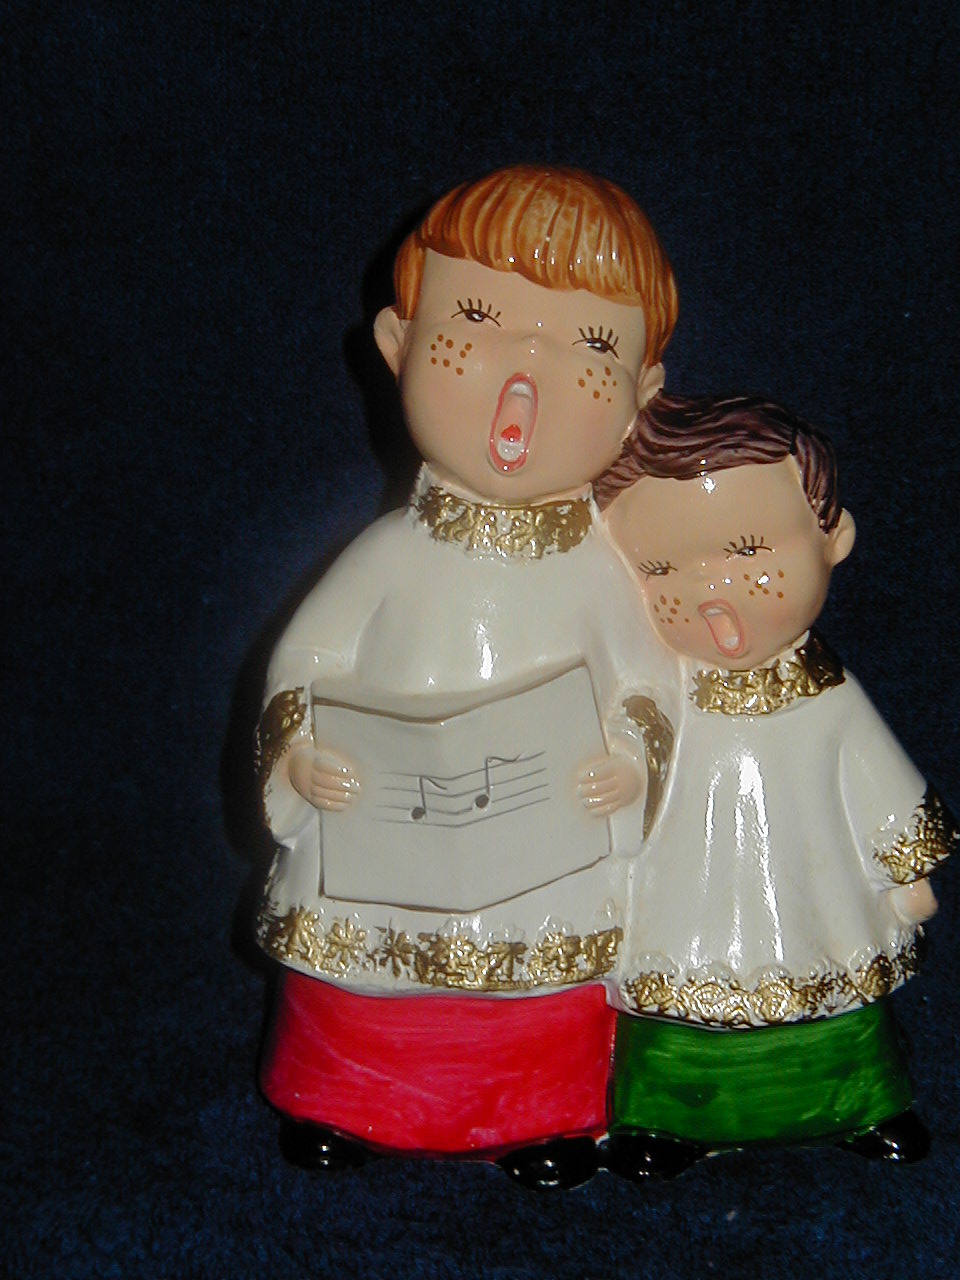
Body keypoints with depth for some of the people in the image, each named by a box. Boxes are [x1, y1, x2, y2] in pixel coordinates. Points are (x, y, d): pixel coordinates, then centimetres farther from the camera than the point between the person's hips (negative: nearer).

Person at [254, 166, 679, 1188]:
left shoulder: (601, 569, -8)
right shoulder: (393, 554, -8)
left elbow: (647, 678, -2)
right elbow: (307, 654, -2)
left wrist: (632, 759, -20)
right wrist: (297, 751, -18)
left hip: (550, 878, 0)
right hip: (382, 867, 1)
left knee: (548, 1034, 17)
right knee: (357, 1024, 19)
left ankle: (542, 1119, 41)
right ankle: (340, 1104, 43)